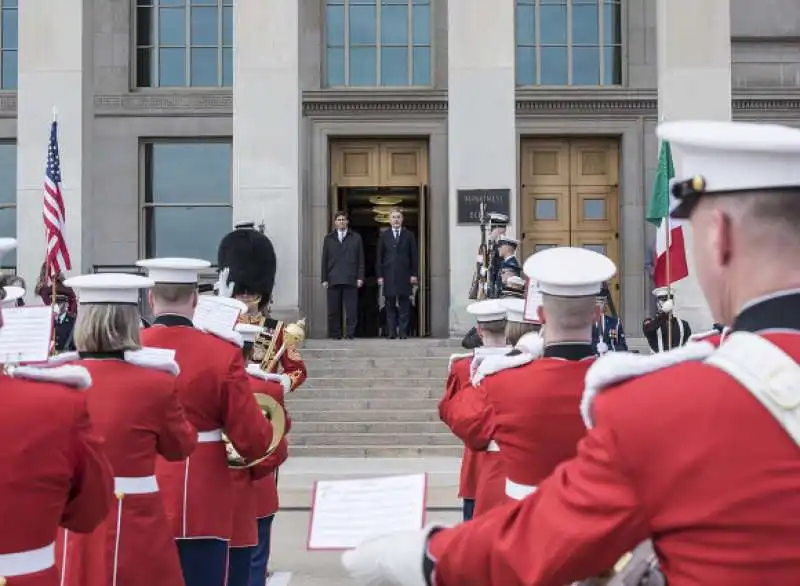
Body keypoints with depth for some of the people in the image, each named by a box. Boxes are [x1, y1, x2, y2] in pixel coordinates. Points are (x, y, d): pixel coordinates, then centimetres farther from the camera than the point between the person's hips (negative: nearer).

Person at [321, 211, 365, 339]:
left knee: (351, 309, -4)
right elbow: (324, 260, 12)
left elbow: (361, 259, 8)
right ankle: (335, 333, 6)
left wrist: (360, 277, -1)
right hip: (333, 279, 1)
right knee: (334, 309, 0)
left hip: (350, 279, -1)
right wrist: (324, 279, 4)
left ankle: (350, 333, 1)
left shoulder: (356, 238, 11)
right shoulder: (329, 238, 14)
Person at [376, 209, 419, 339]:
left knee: (404, 305, -1)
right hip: (389, 276, 0)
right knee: (390, 306, 1)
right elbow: (379, 257, 7)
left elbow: (414, 256, 6)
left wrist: (414, 274, -2)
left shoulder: (409, 235, 8)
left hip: (404, 276, 0)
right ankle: (391, 332, 4)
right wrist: (379, 275, -1)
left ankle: (403, 332, 2)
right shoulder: (383, 235, 9)